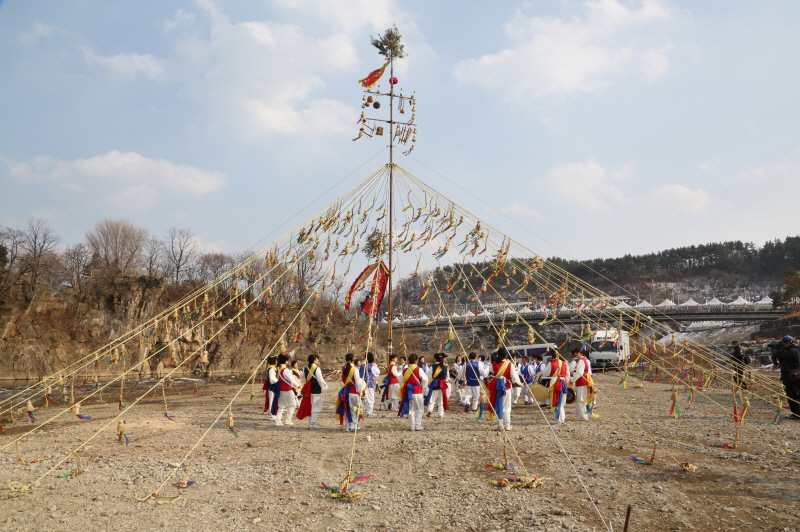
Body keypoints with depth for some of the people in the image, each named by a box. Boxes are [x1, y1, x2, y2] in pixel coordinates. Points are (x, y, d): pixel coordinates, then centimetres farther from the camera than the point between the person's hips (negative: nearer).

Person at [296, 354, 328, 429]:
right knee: (316, 407, 1)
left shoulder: (306, 369, 6)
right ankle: (312, 423, -3)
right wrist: (324, 386, -5)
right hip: (316, 389, -7)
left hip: (308, 389, 7)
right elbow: (320, 380, -18)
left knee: (310, 407, 17)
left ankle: (311, 422, 23)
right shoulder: (317, 369, -17)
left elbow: (303, 377, 18)